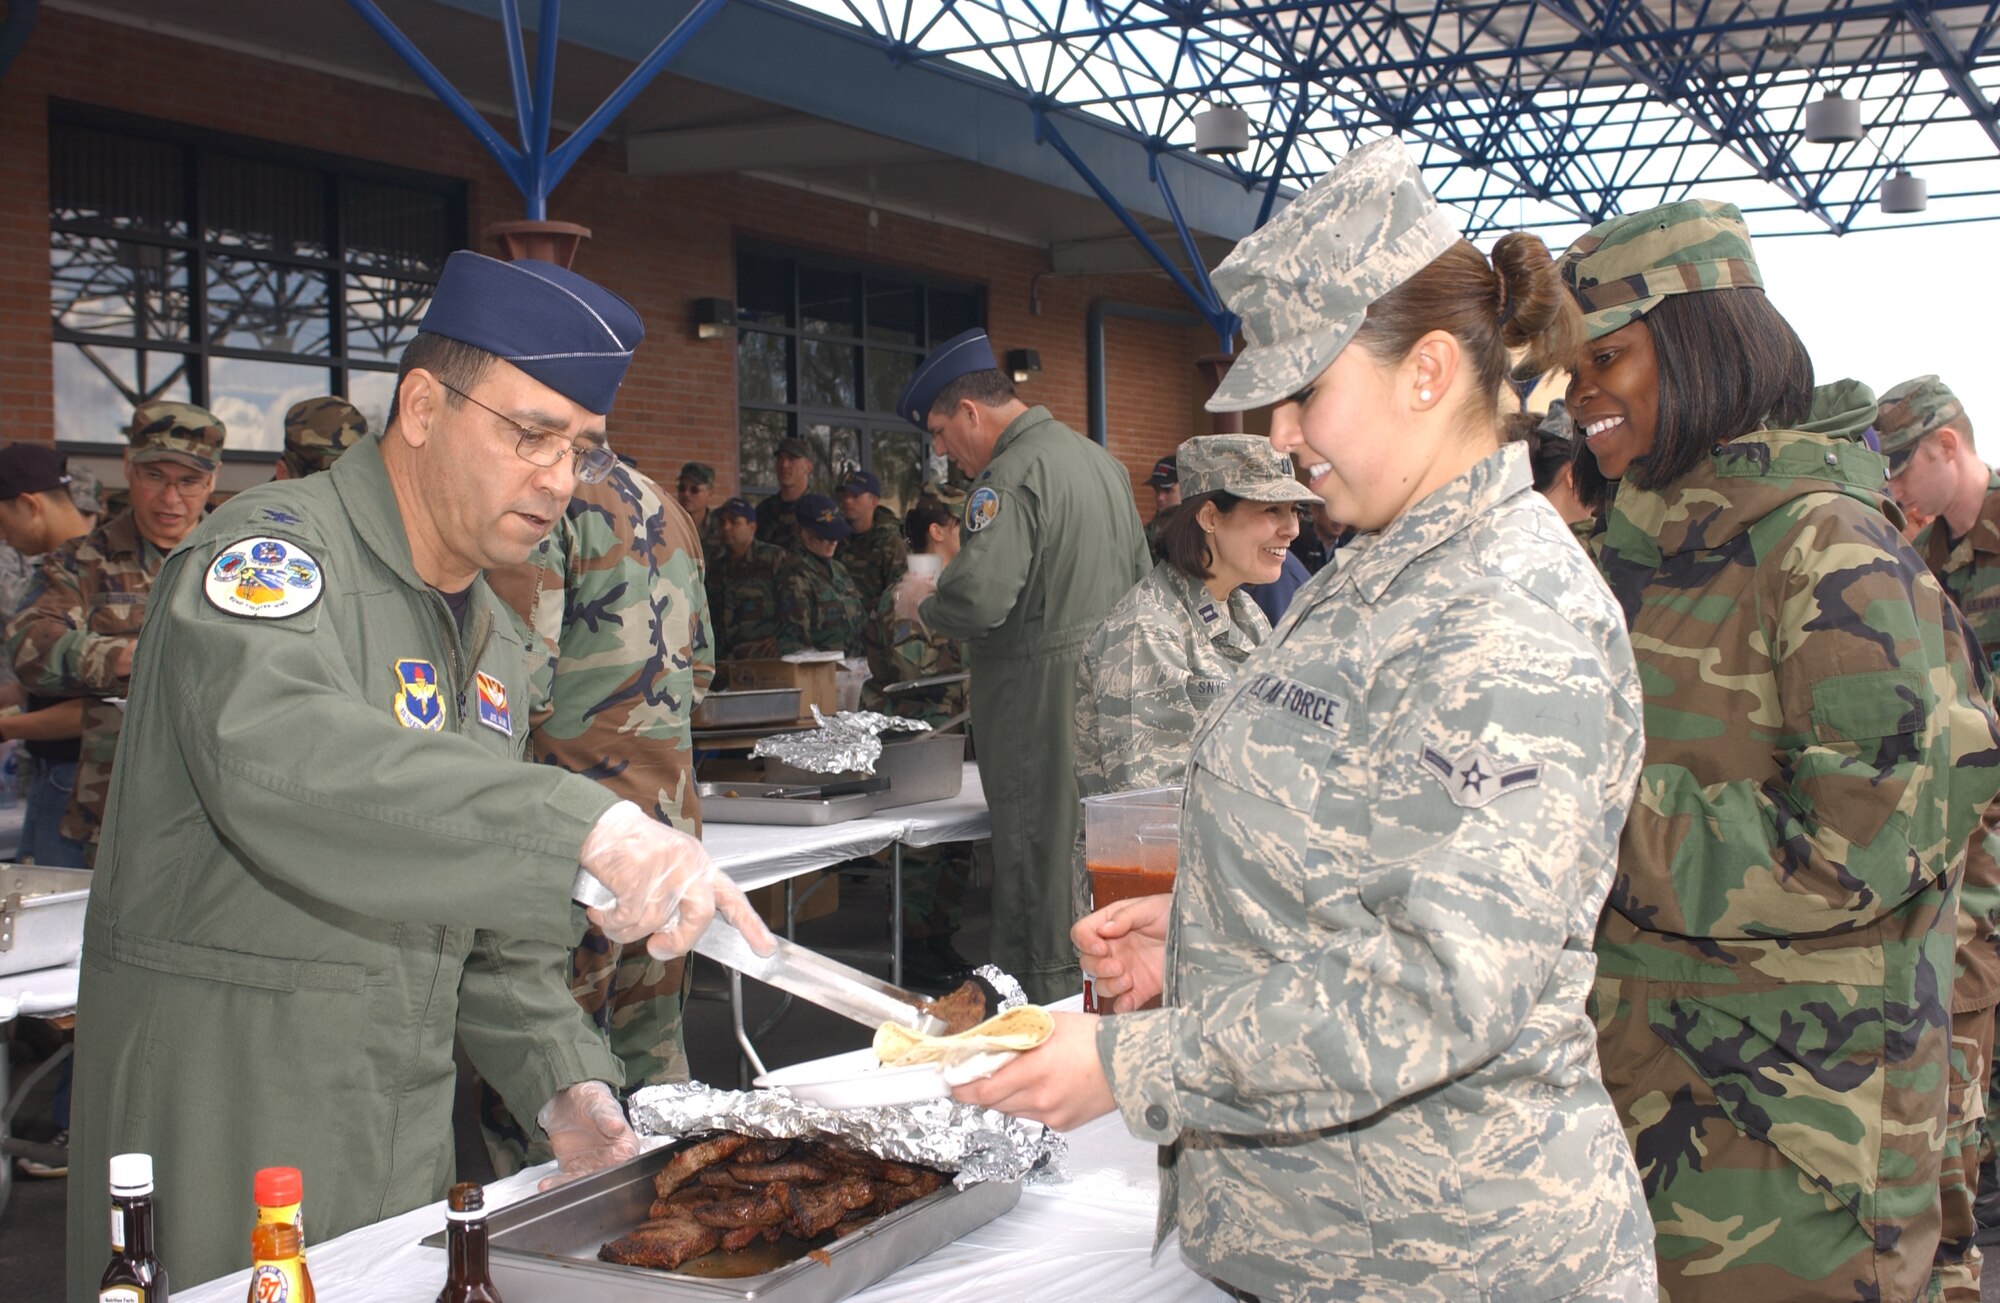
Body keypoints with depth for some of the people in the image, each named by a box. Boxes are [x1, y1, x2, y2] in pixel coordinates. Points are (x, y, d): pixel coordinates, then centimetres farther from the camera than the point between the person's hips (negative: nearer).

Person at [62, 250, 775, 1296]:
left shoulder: (494, 638, 11)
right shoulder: (272, 552, -15)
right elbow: (276, 757, -39)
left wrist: (563, 1082, 1)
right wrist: (586, 830, -48)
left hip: (404, 1141, 8)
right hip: (220, 1146, -7)